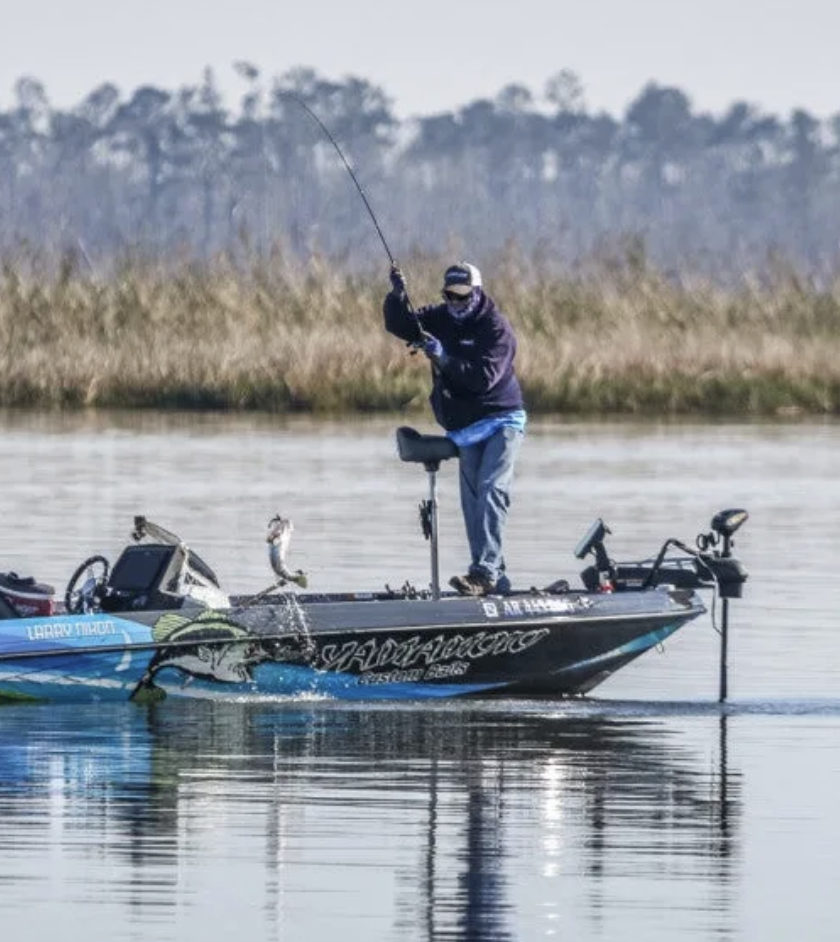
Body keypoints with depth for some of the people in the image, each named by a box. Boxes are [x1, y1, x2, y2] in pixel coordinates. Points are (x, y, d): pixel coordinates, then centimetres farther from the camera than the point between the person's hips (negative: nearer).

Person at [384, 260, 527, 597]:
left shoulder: (495, 327, -13)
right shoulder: (440, 319, 6)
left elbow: (484, 377, -23)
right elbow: (399, 325, 4)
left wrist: (444, 358, -30)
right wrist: (398, 296, -14)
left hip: (501, 420, -7)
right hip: (466, 428, 7)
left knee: (491, 491, -21)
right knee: (473, 503, 4)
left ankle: (485, 570, -30)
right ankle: (495, 579, 9)